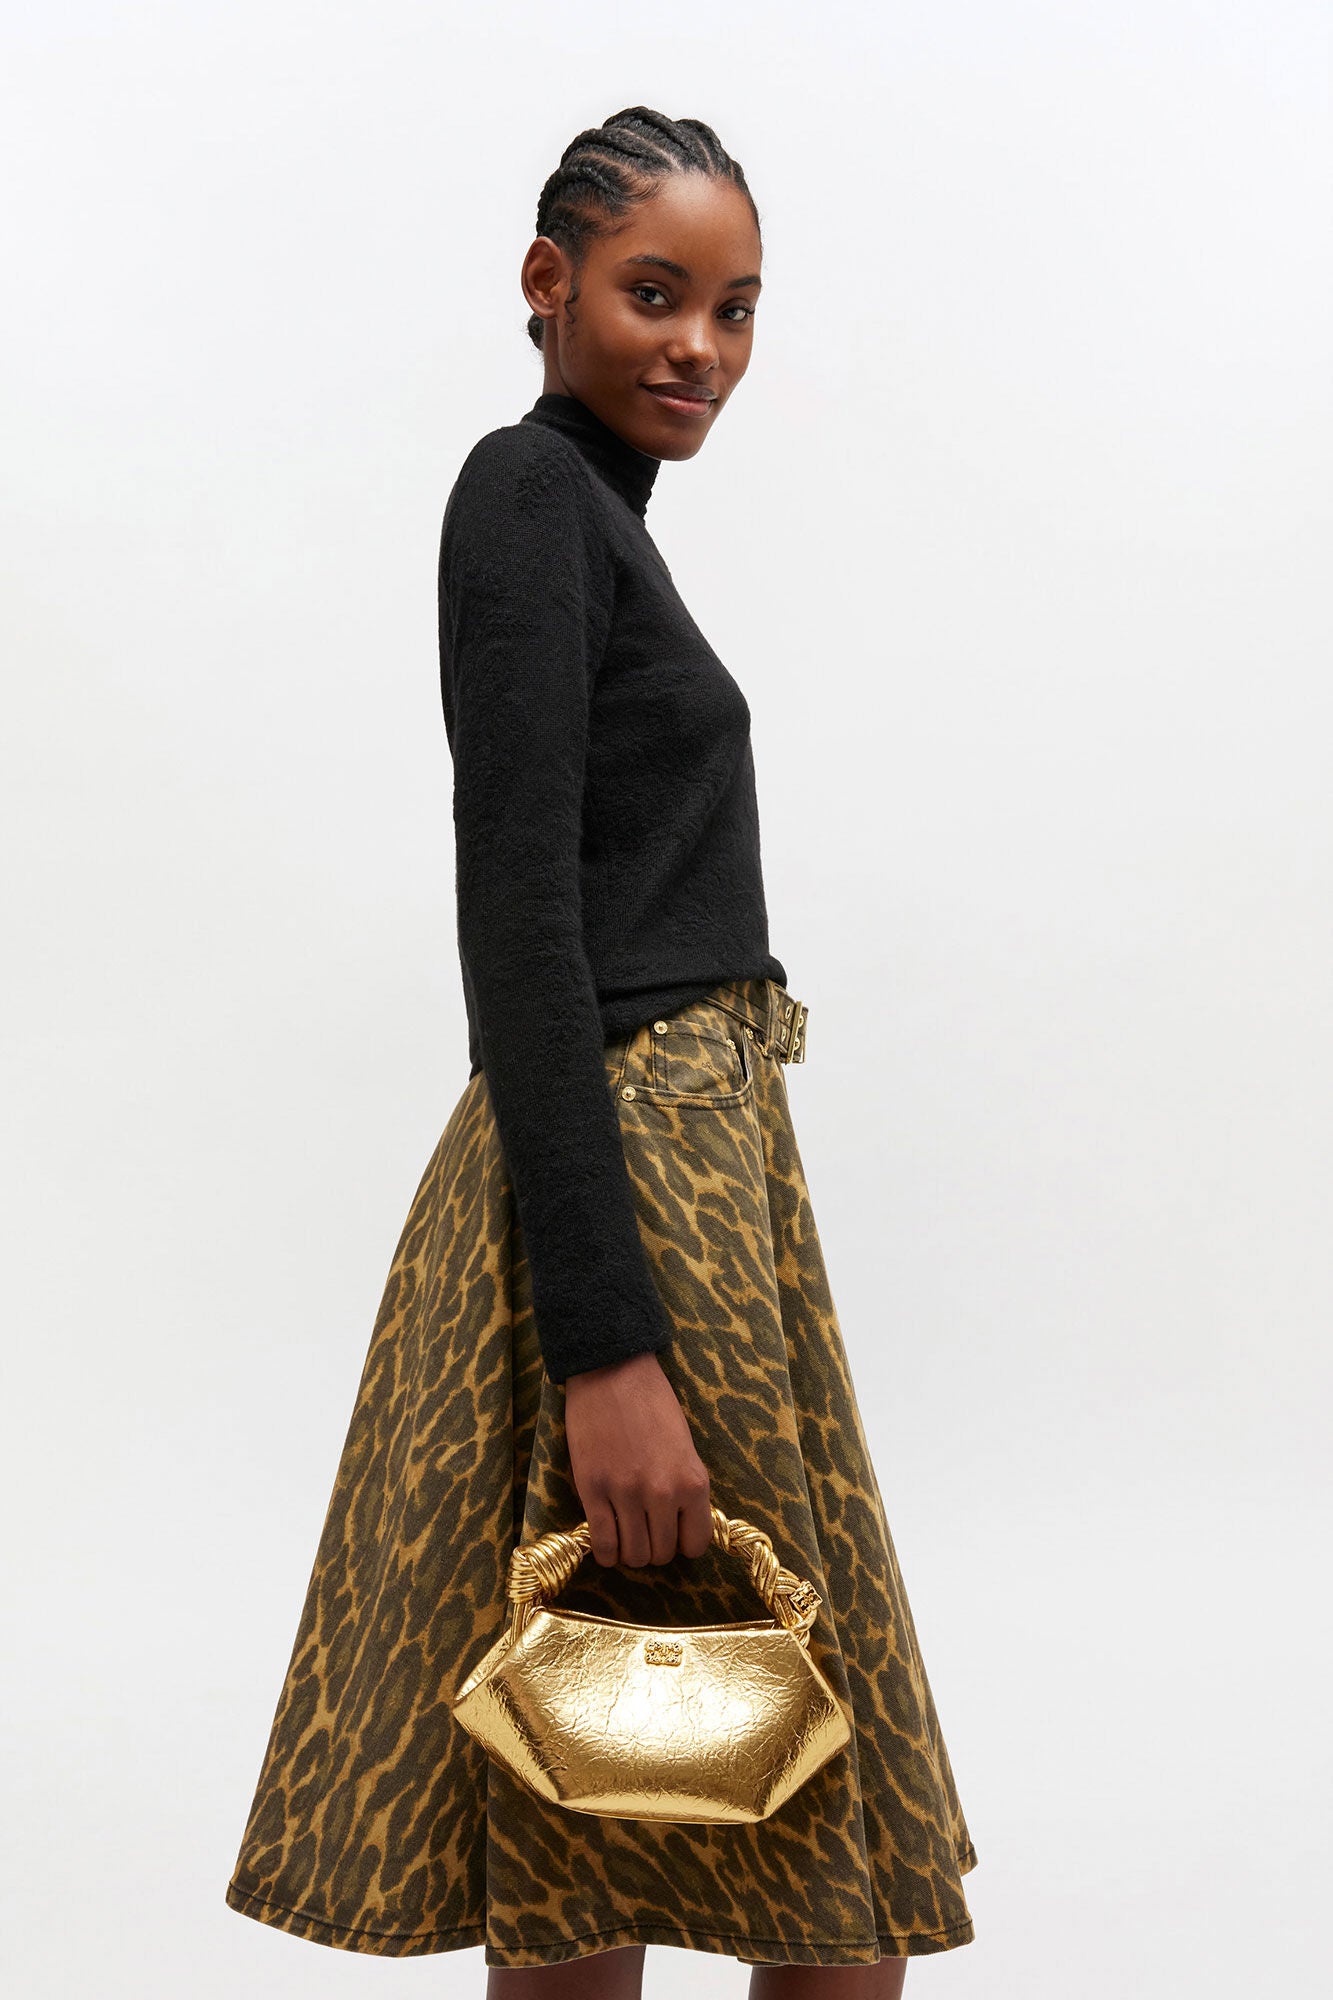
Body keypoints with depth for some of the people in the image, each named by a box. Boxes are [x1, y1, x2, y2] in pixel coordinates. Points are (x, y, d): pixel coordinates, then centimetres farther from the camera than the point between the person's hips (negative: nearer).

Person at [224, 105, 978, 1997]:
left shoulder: (591, 510, 20)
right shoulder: (529, 492, -9)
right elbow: (514, 921, -19)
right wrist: (608, 1346, -25)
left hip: (695, 1155, 9)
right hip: (625, 1185, -9)